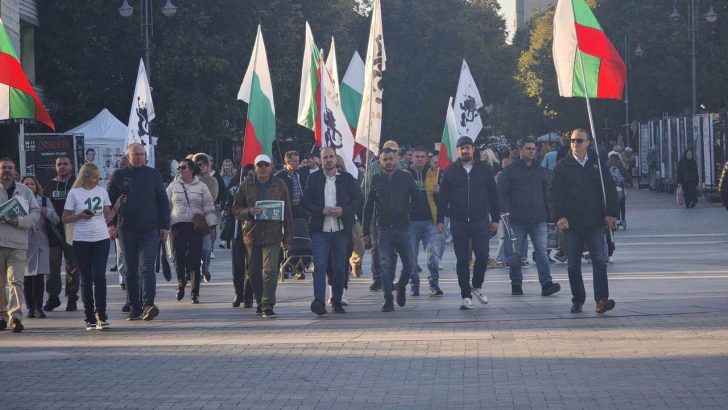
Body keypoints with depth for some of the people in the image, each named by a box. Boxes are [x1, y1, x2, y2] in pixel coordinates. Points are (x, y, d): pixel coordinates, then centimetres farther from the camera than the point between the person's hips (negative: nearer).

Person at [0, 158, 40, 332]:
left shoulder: (25, 191, 12)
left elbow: (36, 214, 5)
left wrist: (18, 221, -12)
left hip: (18, 244, 0)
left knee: (16, 280, -12)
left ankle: (15, 316, -20)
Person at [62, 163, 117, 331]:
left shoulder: (102, 192, 9)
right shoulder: (75, 193, 1)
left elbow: (107, 218, 12)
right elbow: (65, 218, 3)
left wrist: (117, 206, -1)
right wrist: (81, 215, -12)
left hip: (102, 239, 1)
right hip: (81, 241, -1)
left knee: (99, 276, -9)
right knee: (86, 279, 4)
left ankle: (101, 316, -7)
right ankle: (89, 318, 11)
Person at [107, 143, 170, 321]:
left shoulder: (153, 175, 6)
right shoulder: (119, 176, 7)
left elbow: (163, 201, 8)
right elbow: (110, 201, 9)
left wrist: (164, 226, 3)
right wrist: (111, 224, -1)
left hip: (150, 230, -2)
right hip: (126, 231, 2)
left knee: (147, 268, -12)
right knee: (131, 271, 6)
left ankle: (148, 304, -21)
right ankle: (135, 307, 12)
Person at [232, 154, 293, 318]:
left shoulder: (279, 185, 5)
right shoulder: (246, 185, 6)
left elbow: (287, 212, 7)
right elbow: (236, 209, 8)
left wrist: (287, 237, 3)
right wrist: (249, 212, -14)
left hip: (272, 236, -2)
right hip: (252, 234, 2)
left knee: (270, 270, -14)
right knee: (254, 272, 9)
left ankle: (268, 305, -16)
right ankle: (261, 302, 27)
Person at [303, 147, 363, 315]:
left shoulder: (347, 178, 7)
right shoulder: (314, 179, 6)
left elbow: (359, 199, 5)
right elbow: (306, 202, 2)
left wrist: (343, 210, -11)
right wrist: (322, 210, -14)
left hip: (341, 230, 2)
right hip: (320, 230, -1)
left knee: (340, 268, 9)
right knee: (320, 265, -13)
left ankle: (336, 301, 21)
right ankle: (319, 301, -20)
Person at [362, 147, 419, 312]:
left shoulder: (406, 177, 4)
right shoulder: (376, 180, 6)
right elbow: (368, 207, 9)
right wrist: (366, 232, 6)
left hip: (403, 228, 0)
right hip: (384, 229, 0)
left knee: (410, 265, 0)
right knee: (386, 266, -4)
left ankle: (401, 286, 29)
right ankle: (388, 301, 1)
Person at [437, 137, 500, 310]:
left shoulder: (484, 169, 5)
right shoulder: (450, 171, 4)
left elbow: (493, 195, 8)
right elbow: (443, 197, 4)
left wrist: (495, 218, 4)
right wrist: (440, 220, -2)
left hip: (480, 220, 0)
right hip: (458, 222, 0)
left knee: (482, 255, -9)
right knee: (462, 260, 3)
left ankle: (477, 286, 16)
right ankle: (466, 296, 9)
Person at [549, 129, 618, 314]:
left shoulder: (597, 163, 6)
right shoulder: (563, 166, 4)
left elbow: (610, 189, 8)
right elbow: (554, 192, 1)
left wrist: (610, 213, -1)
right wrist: (559, 216, -10)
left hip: (595, 222, 0)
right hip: (572, 223, 0)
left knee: (599, 261, -9)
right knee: (573, 264, 5)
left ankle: (602, 299, -13)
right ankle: (578, 300, 15)